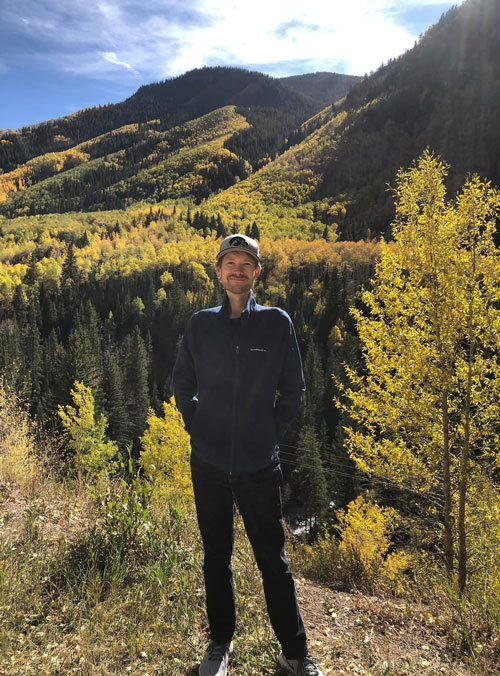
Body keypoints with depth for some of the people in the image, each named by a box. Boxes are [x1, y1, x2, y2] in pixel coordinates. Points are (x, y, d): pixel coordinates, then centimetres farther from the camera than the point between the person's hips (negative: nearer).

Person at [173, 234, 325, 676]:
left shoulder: (277, 322, -3)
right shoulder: (200, 324, 2)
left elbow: (292, 389, 4)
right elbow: (182, 385, 11)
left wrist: (271, 433, -2)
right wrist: (198, 428, 2)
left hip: (259, 465, -1)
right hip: (208, 464, 2)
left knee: (273, 560, 10)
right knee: (216, 557, 17)